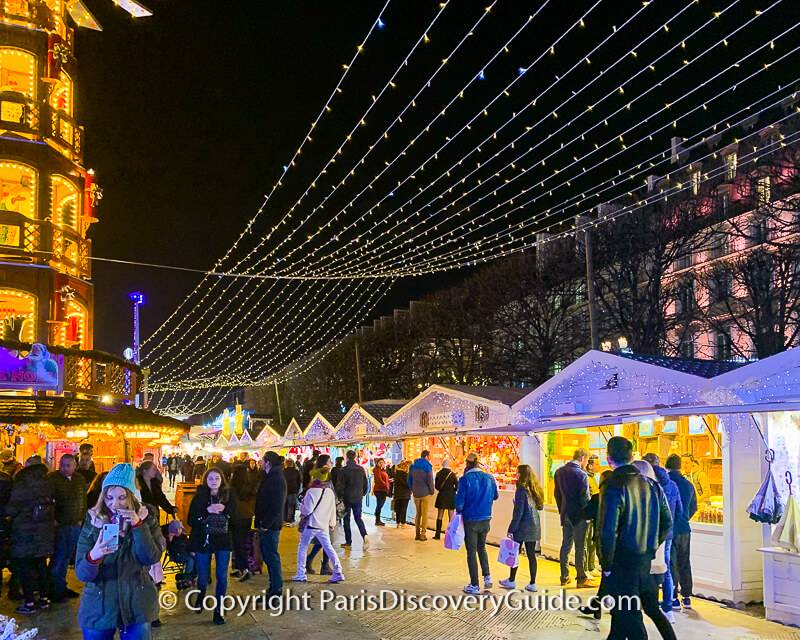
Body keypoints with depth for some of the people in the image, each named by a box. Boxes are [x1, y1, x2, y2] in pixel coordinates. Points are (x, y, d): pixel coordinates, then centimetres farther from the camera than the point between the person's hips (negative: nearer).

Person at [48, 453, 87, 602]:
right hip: (59, 525, -5)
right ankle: (55, 591, 5)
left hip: (75, 525, 5)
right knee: (58, 558, -4)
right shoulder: (52, 478, -7)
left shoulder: (80, 479, 10)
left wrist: (81, 519, 11)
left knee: (67, 557, 11)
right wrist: (53, 521, -12)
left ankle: (61, 587, 22)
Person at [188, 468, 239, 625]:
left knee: (222, 577, 0)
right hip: (203, 541, -1)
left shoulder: (229, 495, -1)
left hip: (223, 541, 1)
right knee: (203, 577, 8)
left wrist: (224, 509, -22)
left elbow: (235, 517, -5)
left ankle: (218, 609, 13)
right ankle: (200, 597, 40)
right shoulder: (199, 497, -4)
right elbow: (191, 520, -9)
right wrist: (207, 510, -22)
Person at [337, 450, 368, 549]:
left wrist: (340, 496, 2)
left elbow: (340, 485, -11)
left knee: (346, 519, 9)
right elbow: (365, 484, 7)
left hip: (347, 498, -3)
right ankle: (364, 535, -10)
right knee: (358, 517, 13)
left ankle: (348, 541, 10)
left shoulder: (344, 470, -12)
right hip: (358, 498, 3)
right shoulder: (361, 469, 1)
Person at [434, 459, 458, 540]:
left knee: (440, 515, 9)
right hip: (451, 496, -1)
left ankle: (438, 534, 7)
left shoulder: (439, 473, -5)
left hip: (441, 496, 1)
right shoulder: (452, 474, -8)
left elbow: (436, 486, -2)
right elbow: (457, 486, -8)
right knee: (451, 516, 7)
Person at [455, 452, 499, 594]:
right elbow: (495, 496, 10)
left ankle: (474, 585, 9)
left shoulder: (465, 479, -16)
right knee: (482, 548, 24)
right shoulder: (489, 478, -2)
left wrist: (459, 511, 5)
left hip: (470, 520, -4)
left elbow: (460, 500, -14)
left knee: (472, 552, 6)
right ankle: (487, 576, 15)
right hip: (486, 519, 4)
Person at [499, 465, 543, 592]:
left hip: (522, 527, -6)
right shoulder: (535, 489, 6)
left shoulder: (522, 490, -15)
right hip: (534, 527, 6)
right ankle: (532, 584, 9)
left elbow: (518, 512, -17)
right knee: (531, 554, 8)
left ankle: (512, 581, 17)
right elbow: (540, 507, 16)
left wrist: (511, 529, -13)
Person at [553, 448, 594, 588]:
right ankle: (582, 579, 3)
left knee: (566, 545, 12)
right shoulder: (581, 474, -17)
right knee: (580, 547, -1)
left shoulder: (559, 472, 5)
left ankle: (564, 577, 18)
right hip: (579, 515, -7)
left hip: (565, 514, 7)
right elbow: (585, 497, -15)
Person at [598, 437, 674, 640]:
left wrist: (607, 566, -10)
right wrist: (651, 548, 17)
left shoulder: (613, 487, -17)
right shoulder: (651, 485, 4)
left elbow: (607, 531, -21)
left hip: (622, 563, -6)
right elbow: (667, 522, 10)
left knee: (630, 617, 3)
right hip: (646, 561, 7)